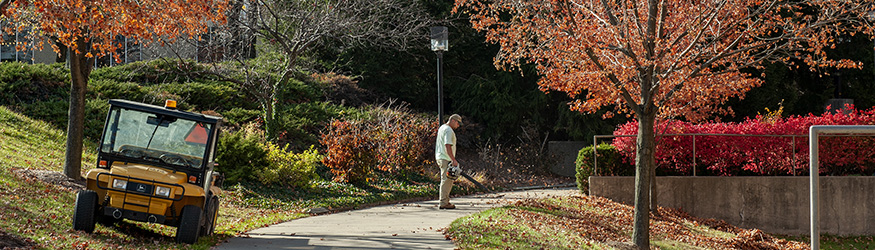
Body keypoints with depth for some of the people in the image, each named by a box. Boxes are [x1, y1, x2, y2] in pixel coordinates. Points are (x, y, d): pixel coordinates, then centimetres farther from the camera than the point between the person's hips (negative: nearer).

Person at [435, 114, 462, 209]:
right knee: (446, 180, -9)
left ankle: (446, 201, 18)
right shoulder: (448, 130, -15)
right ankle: (444, 203, -10)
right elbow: (448, 146, -24)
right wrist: (454, 160, -26)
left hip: (440, 158, 11)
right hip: (445, 159, -11)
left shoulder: (442, 128, 19)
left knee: (448, 180, 15)